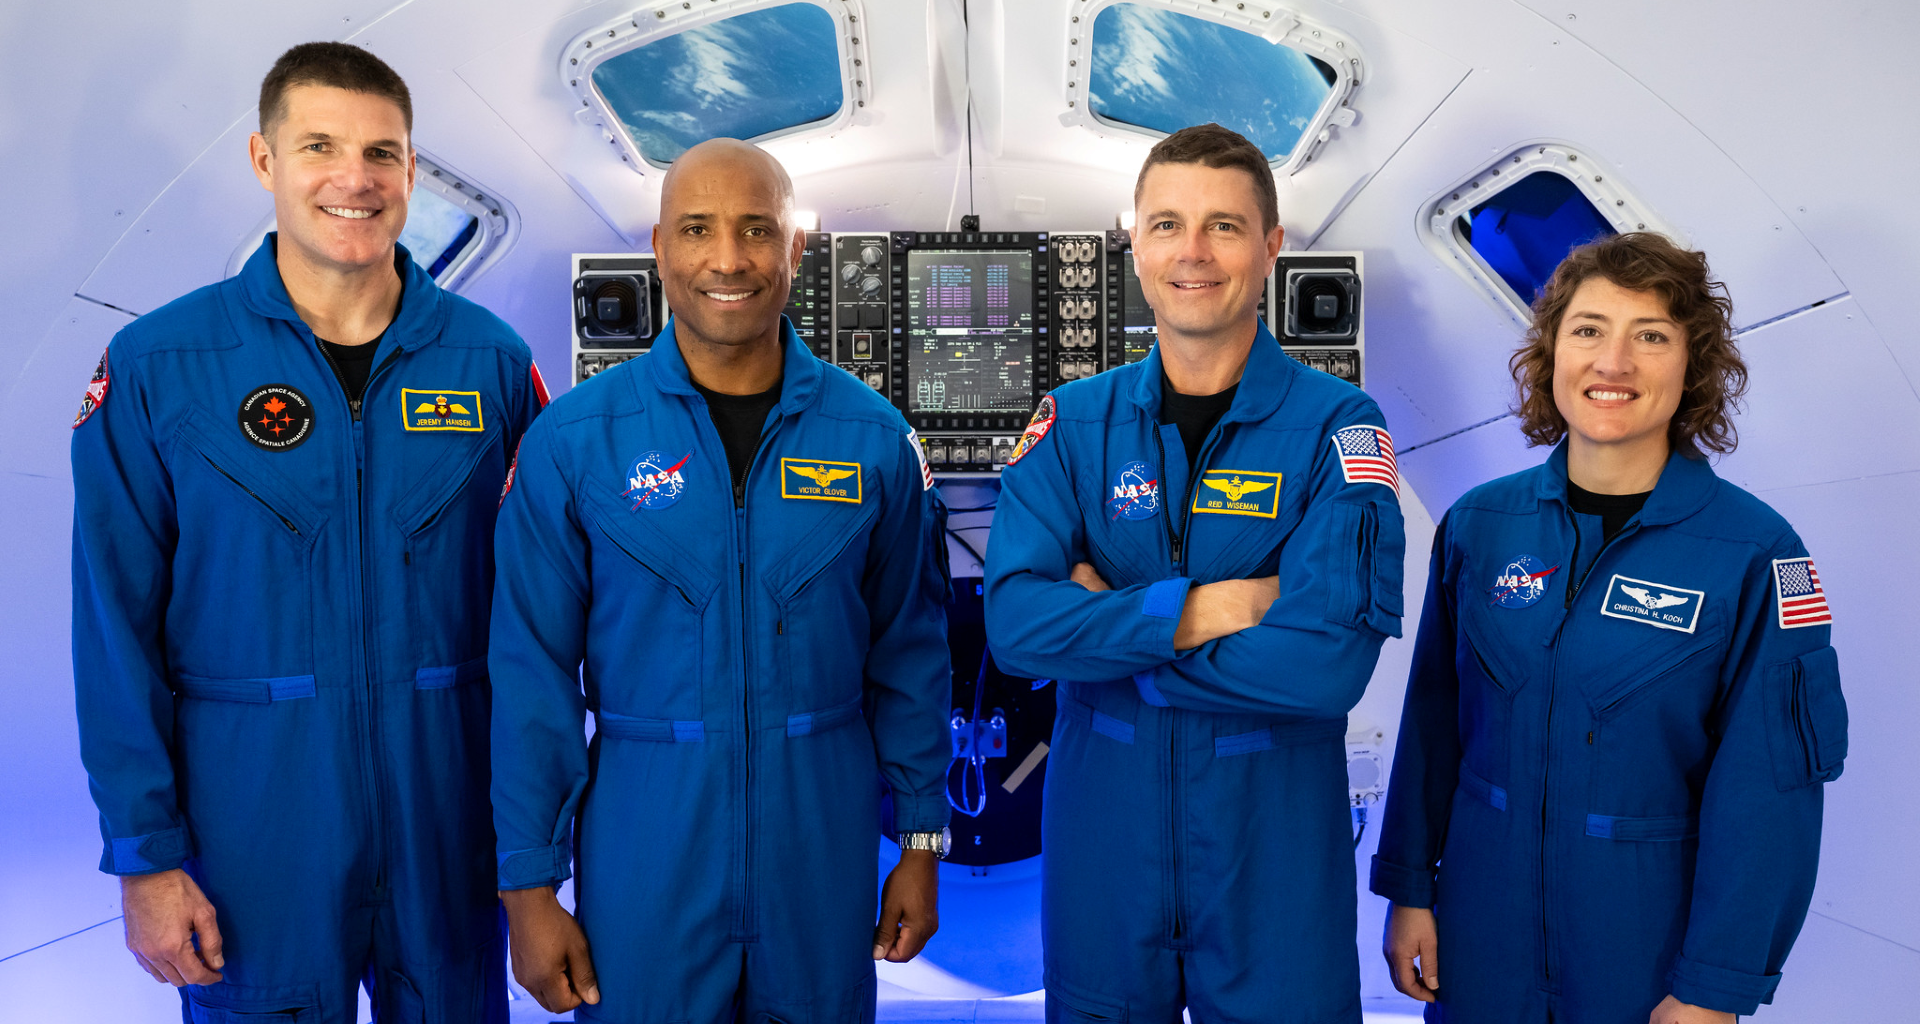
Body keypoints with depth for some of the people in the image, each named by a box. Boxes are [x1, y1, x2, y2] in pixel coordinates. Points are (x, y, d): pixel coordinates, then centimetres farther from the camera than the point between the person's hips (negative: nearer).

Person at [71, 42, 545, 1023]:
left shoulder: (494, 361, -2)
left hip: (450, 825, 2)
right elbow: (117, 631, -4)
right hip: (249, 827, -1)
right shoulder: (156, 364, -6)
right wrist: (144, 853, -6)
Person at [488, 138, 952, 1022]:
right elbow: (532, 675, -3)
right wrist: (529, 887, -3)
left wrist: (920, 841, 6)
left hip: (823, 838, 2)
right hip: (642, 841, -1)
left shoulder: (874, 437, -2)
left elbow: (909, 652, 4)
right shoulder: (573, 440, -6)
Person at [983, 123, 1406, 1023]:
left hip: (1275, 836, -2)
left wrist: (1105, 622, -15)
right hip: (1101, 824, 2)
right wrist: (1197, 611, -21)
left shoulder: (1336, 427, -9)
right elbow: (1013, 621, -13)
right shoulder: (1074, 424, -1)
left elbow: (1329, 660, -21)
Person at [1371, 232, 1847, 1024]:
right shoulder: (1478, 525, -3)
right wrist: (1408, 887, 3)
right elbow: (1432, 720, 2)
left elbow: (1770, 787, -10)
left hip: (1650, 943, -2)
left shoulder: (1755, 552, -11)